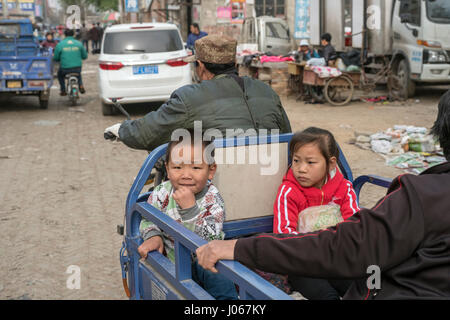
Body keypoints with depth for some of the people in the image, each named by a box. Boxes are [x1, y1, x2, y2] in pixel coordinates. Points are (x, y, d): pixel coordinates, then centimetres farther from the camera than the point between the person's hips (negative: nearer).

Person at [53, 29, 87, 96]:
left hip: (65, 69, -1)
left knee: (60, 75, 34)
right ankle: (81, 86, 15)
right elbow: (85, 56, 8)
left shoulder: (60, 44, -3)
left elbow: (55, 58, 2)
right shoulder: (79, 43, 2)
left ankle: (63, 90, 29)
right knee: (79, 74, 38)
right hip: (77, 68, 2)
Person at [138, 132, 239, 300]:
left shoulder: (213, 200, -16)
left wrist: (190, 208, -34)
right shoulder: (162, 193, -9)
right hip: (171, 259, 3)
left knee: (222, 283, -22)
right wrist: (153, 236, -17)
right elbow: (148, 221, 5)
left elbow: (210, 240, -26)